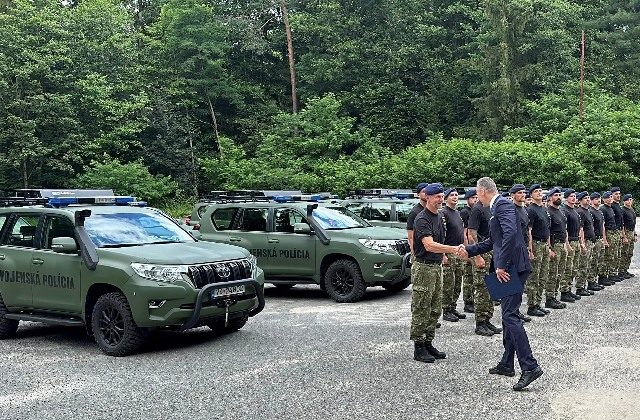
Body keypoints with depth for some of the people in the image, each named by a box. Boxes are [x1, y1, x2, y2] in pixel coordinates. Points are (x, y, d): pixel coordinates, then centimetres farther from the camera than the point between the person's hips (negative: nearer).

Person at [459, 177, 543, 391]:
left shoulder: (502, 204, -12)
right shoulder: (496, 207, 20)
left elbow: (510, 233, -27)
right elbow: (492, 242, 28)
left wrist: (501, 265, -25)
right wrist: (469, 250, 24)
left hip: (512, 267, -11)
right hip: (508, 268, 11)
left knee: (510, 315, -14)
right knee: (508, 314, 15)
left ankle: (530, 366, -14)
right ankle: (507, 364, 24)